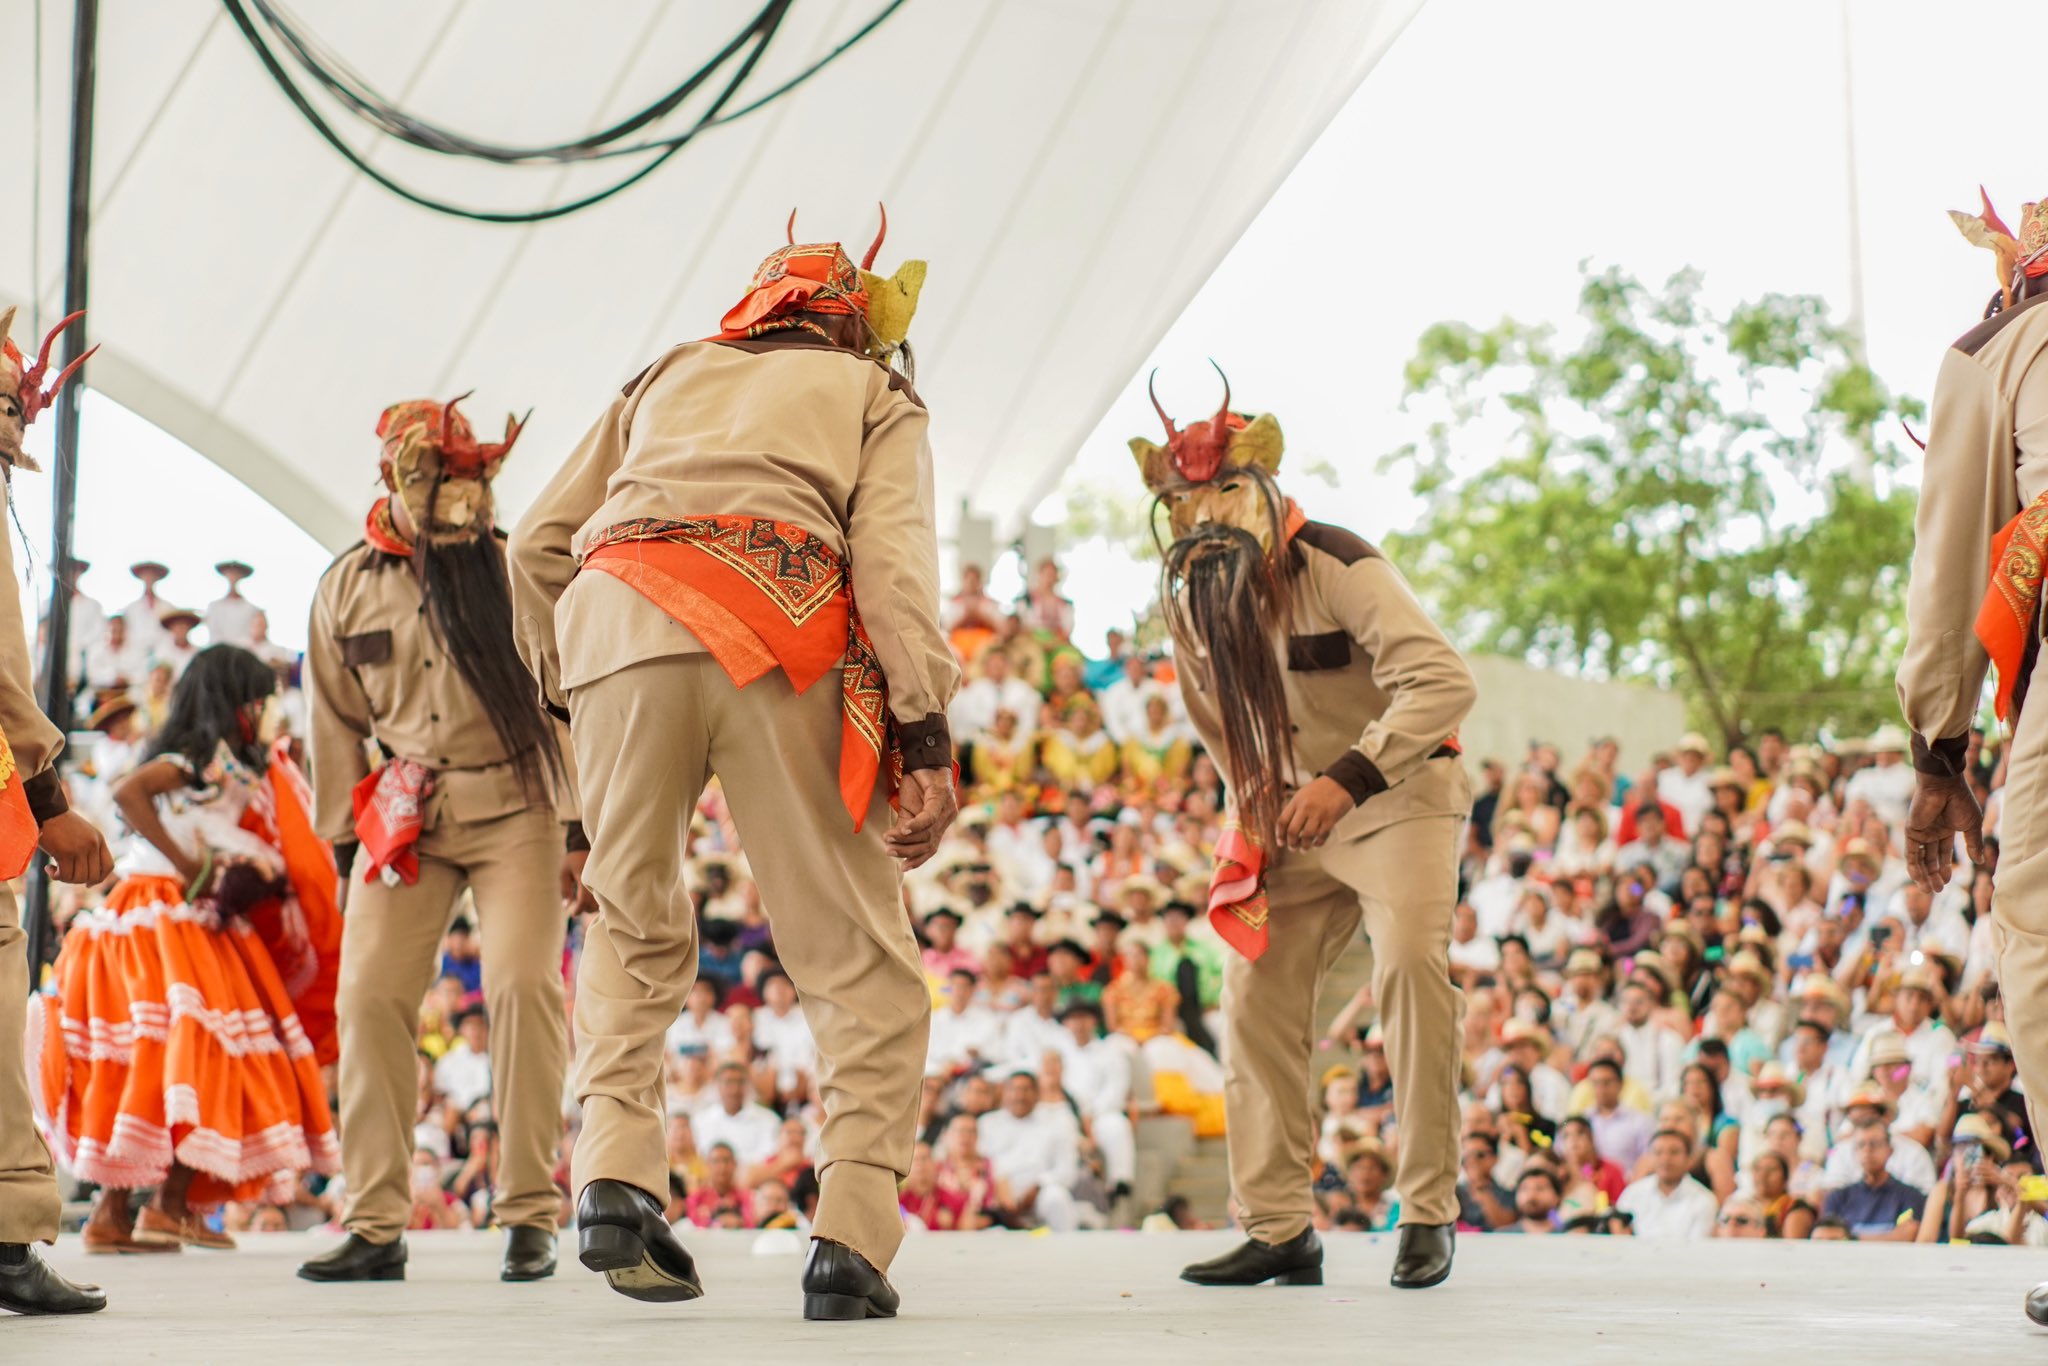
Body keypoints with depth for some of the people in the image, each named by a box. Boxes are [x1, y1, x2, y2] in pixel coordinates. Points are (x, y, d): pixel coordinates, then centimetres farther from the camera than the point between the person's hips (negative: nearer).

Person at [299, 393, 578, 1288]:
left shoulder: (512, 569, -2)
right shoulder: (348, 586, 6)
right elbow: (338, 724, 13)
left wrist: (578, 829, -4)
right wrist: (344, 845, 12)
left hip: (516, 807, -3)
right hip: (405, 817, 3)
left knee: (524, 985, -14)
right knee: (369, 993, -7)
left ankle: (530, 1218, -4)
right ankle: (375, 1226, 0)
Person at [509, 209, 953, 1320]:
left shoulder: (672, 374, 34)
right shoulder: (876, 396, 26)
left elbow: (539, 542, 26)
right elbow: (893, 558, 5)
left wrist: (565, 686, 36)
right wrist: (925, 732, -2)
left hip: (616, 622, 3)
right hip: (783, 644, -3)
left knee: (634, 926, 21)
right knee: (857, 959, 5)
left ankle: (614, 1178, 5)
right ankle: (851, 1241, -3)